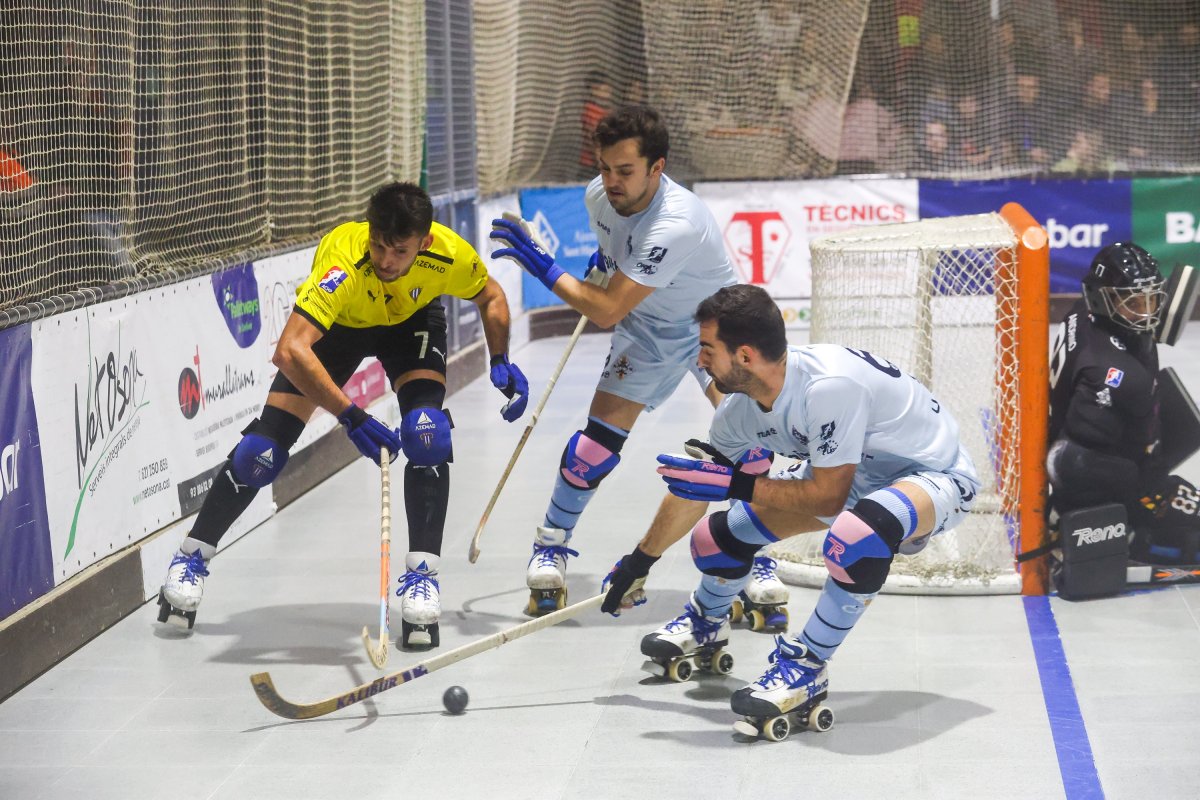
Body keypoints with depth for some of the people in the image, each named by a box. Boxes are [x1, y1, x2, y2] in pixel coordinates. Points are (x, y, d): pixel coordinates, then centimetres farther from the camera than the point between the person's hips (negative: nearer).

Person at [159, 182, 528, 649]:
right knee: (263, 448, -7)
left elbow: (491, 298, -7)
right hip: (336, 325, -2)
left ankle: (421, 575, -14)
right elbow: (290, 350, -53)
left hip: (412, 321, 2)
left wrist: (500, 361, -19)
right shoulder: (343, 261, -44)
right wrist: (350, 417, -57)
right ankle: (192, 557, 15)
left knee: (426, 433, -24)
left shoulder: (449, 254, -33)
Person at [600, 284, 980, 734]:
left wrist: (737, 484, -31)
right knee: (717, 535, 2)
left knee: (856, 533, -41)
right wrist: (637, 565, 15)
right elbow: (692, 491, 6)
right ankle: (706, 624, 37)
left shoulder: (829, 385, -36)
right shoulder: (741, 407, -11)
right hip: (853, 474, 8)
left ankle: (807, 667, -18)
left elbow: (828, 497, -30)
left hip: (935, 474, -8)